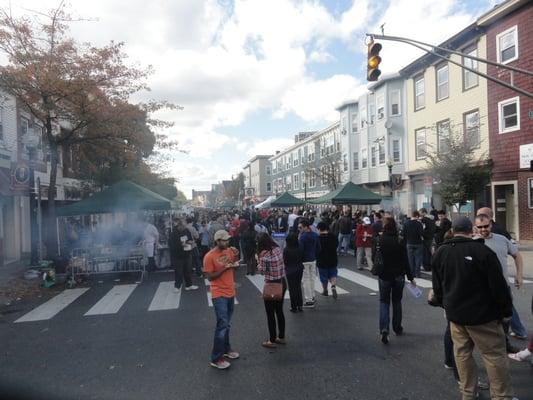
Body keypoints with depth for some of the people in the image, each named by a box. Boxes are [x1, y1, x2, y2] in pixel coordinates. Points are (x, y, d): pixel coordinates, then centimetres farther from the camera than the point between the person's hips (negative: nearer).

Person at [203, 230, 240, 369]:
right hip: (219, 295, -6)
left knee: (226, 324, 18)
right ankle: (216, 358, 1)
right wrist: (224, 268, -23)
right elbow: (209, 277, -15)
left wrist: (235, 257, -7)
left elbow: (235, 267, 13)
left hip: (230, 292, 7)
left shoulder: (229, 250, 2)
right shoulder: (209, 257, -17)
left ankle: (226, 348, 34)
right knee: (222, 324, -9)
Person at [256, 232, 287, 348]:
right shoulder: (278, 249, -1)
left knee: (270, 314, 8)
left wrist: (258, 260, 0)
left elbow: (262, 271, -13)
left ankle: (272, 340, 19)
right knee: (279, 311, 20)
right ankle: (281, 337, 32)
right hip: (282, 283, 7)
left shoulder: (264, 254, -21)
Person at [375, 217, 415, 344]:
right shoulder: (400, 241, -11)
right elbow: (405, 261, -8)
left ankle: (384, 329, -10)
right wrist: (410, 277, 0)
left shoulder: (378, 240, -10)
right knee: (397, 301, 17)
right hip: (399, 276, 1)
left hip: (384, 276, -1)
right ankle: (397, 328, 28)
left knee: (384, 301, 8)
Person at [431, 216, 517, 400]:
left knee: (462, 353, 14)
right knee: (494, 354, 7)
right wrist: (506, 310, 0)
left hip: (455, 314, 5)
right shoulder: (483, 251, -16)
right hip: (482, 315, -5)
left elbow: (437, 286, 10)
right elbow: (498, 285, -12)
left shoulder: (440, 253, 1)